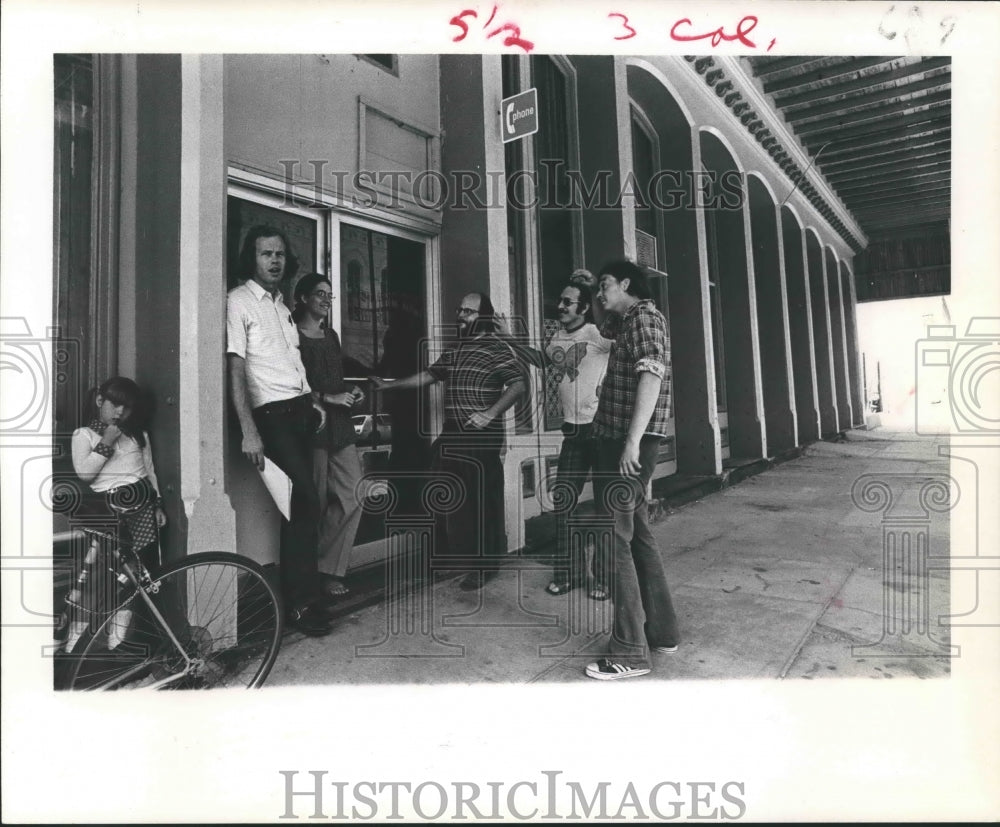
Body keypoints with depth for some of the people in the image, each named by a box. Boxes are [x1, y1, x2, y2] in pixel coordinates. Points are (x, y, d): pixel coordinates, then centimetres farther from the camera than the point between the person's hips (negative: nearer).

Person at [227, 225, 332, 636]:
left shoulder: (281, 304, 20)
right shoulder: (240, 301, -5)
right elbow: (236, 368, -13)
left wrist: (312, 401, 16)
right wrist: (249, 431, -20)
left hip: (301, 409, 8)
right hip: (273, 414, -8)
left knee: (299, 503, 9)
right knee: (306, 501, -13)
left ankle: (297, 592, 20)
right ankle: (302, 602, -3)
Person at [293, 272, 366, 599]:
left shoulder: (331, 335, 20)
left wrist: (351, 391, 6)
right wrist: (327, 397, -16)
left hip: (340, 425, 7)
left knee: (354, 496, 0)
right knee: (316, 504, -2)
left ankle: (329, 569, 12)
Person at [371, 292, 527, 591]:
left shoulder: (498, 348, -8)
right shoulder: (454, 350, 16)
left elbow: (519, 385, -17)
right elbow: (429, 375, 23)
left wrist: (490, 414, -25)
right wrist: (390, 385, 21)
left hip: (482, 437, -8)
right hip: (452, 434, 8)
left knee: (482, 501, -1)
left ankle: (486, 565, 14)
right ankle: (449, 553, 35)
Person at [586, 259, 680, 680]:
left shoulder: (644, 316, -8)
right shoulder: (625, 321, 20)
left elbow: (651, 375, -22)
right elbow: (601, 328, 44)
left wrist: (633, 440, -27)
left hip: (628, 442, -10)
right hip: (619, 439, 10)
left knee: (616, 538, -8)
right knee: (637, 532, 15)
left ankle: (630, 652, -1)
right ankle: (661, 629, 26)